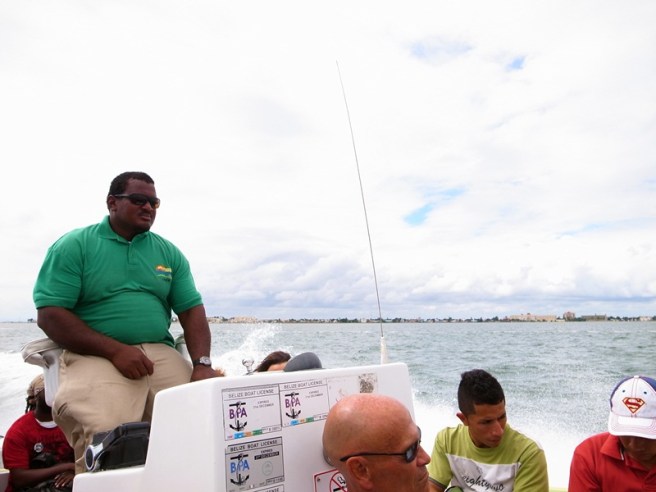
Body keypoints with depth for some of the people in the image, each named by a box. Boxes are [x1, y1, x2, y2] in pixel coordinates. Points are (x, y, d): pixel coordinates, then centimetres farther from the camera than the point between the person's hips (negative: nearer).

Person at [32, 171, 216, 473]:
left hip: (161, 353, 3)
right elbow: (49, 315, -5)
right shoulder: (74, 245, 3)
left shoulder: (169, 253, 13)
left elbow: (191, 311, 8)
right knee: (105, 438, -28)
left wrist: (202, 364, -10)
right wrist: (115, 350, -16)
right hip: (95, 355, -3)